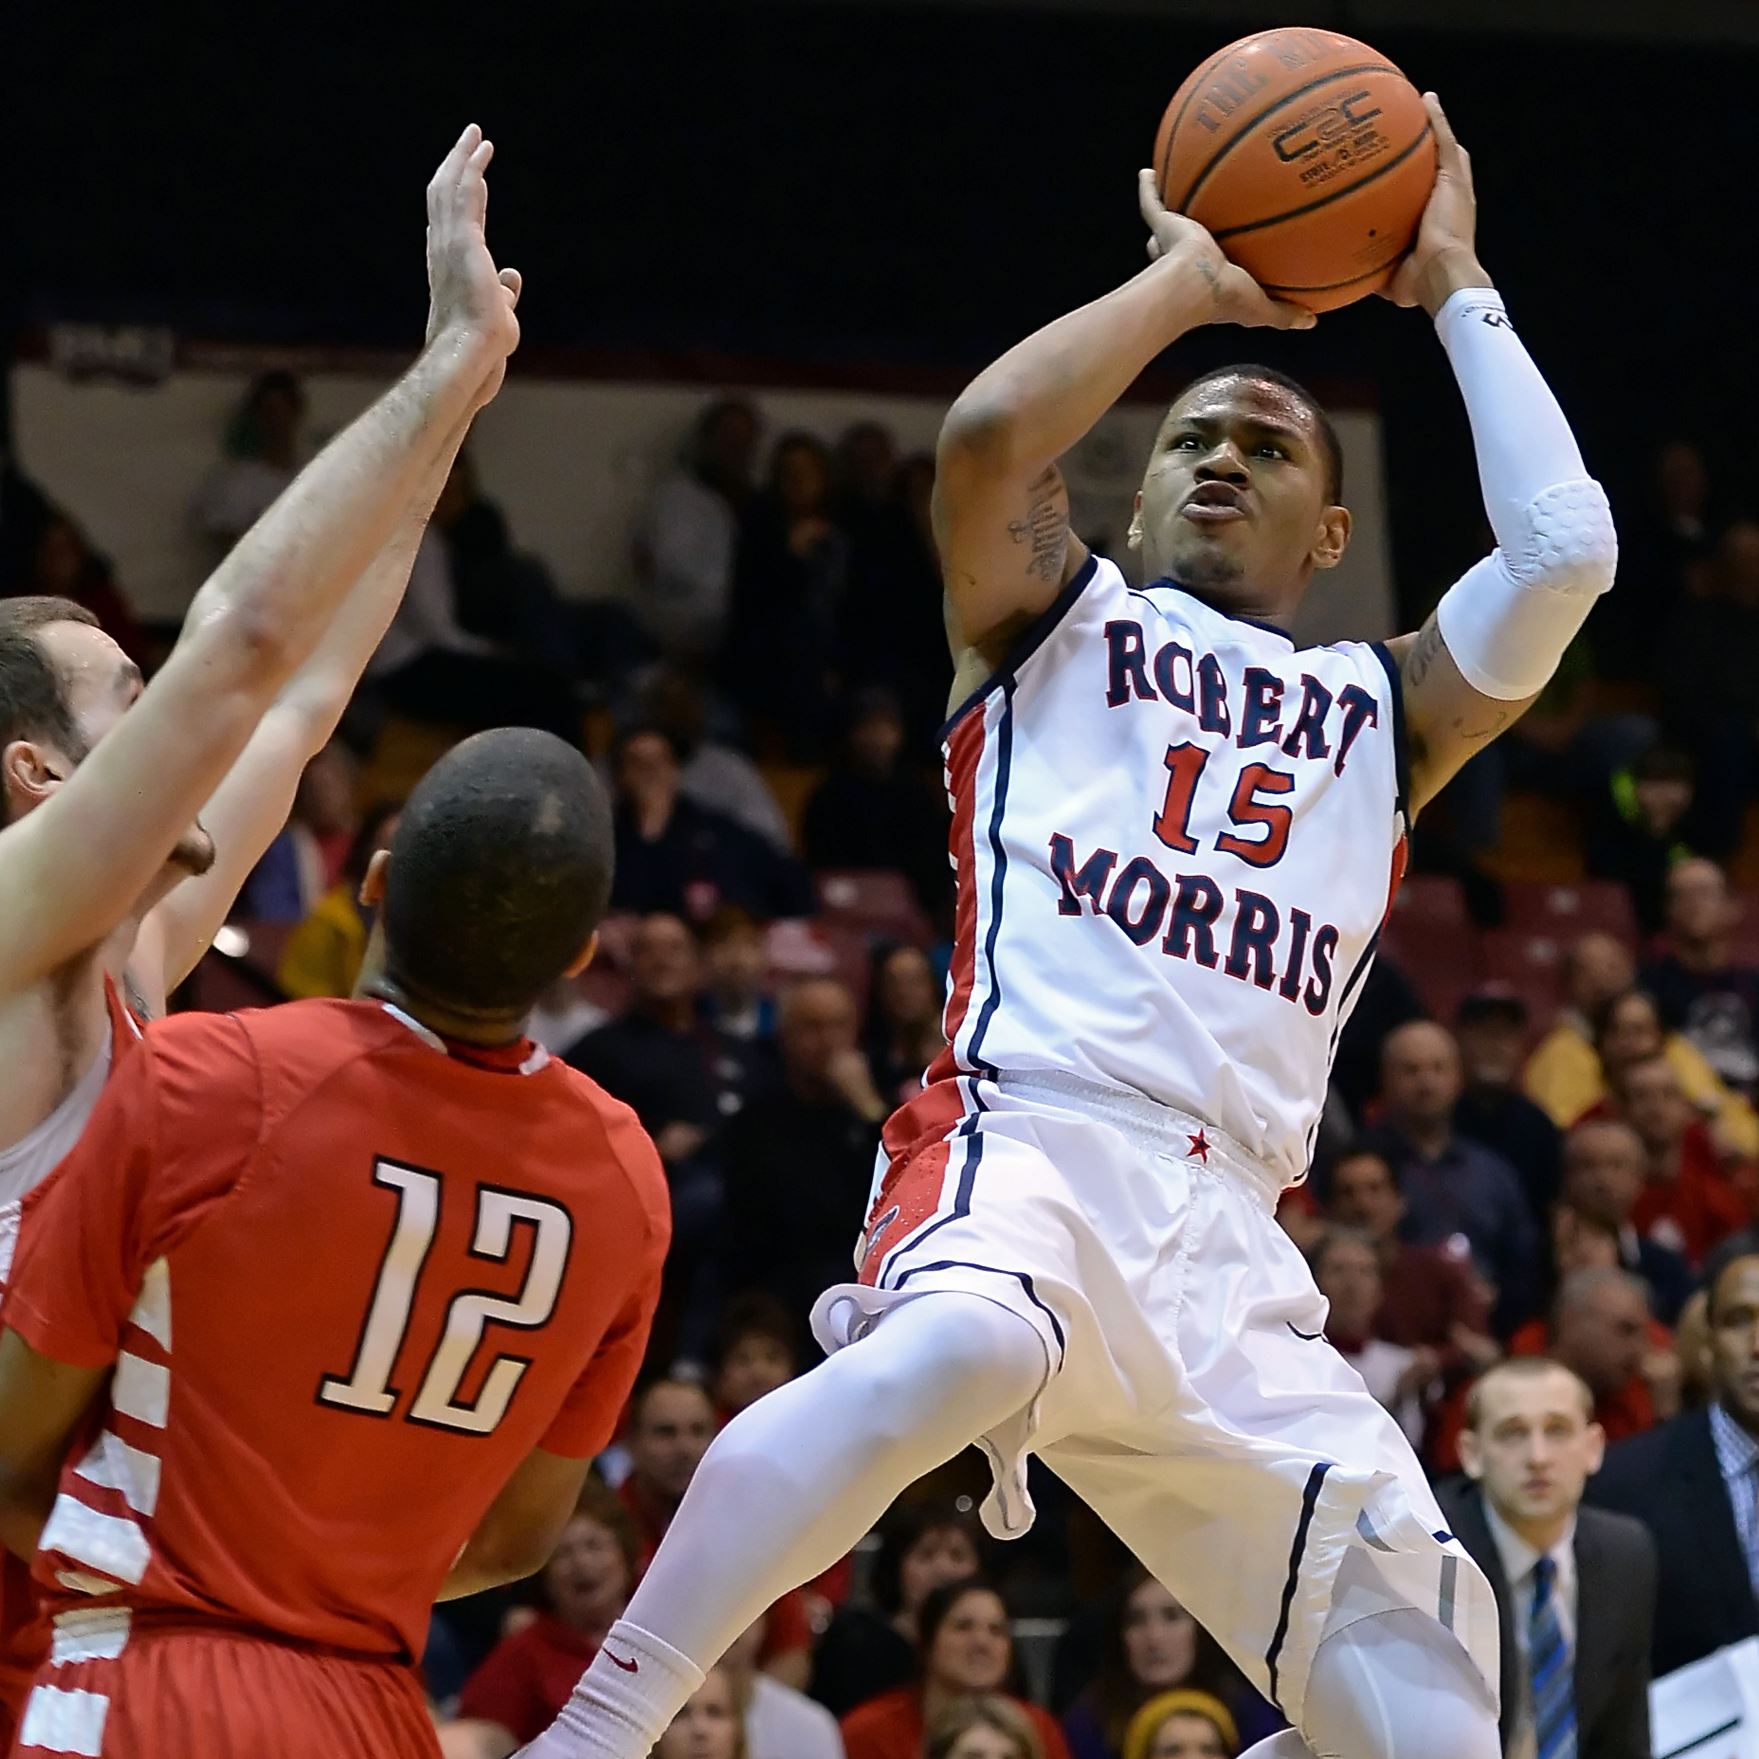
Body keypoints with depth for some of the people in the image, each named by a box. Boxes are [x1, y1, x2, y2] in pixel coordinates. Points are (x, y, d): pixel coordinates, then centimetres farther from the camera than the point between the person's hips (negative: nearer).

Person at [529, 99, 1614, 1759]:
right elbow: (986, 436, -3)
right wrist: (1189, 283, 11)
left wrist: (1454, 293, 19)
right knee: (954, 1349, -41)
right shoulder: (1058, 623, 19)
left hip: (1232, 1245, 5)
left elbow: (1563, 554, 10)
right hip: (1031, 1138, -5)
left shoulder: (1377, 715, 27)